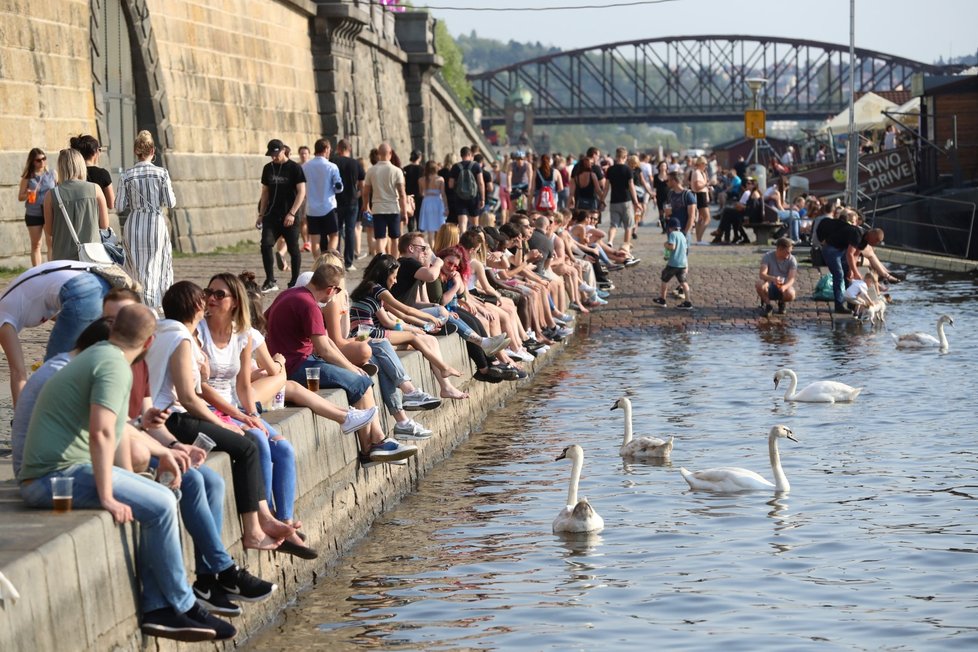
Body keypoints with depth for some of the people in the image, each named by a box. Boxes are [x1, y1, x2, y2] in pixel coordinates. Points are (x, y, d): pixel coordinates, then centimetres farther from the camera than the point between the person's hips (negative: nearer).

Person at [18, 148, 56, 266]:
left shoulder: (52, 174, 1)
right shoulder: (27, 177, -1)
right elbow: (20, 197, 1)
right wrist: (27, 194, -20)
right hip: (33, 215, 0)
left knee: (52, 243, -3)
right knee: (35, 245, 7)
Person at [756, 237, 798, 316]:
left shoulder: (792, 260, -8)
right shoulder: (768, 256, -11)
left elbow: (791, 279, -19)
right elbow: (761, 274, -23)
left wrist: (785, 286, -43)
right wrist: (773, 279, -46)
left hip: (784, 286, 0)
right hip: (770, 286, 0)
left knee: (790, 295, -35)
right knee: (759, 284, -34)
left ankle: (781, 303, 4)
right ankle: (768, 305, -6)